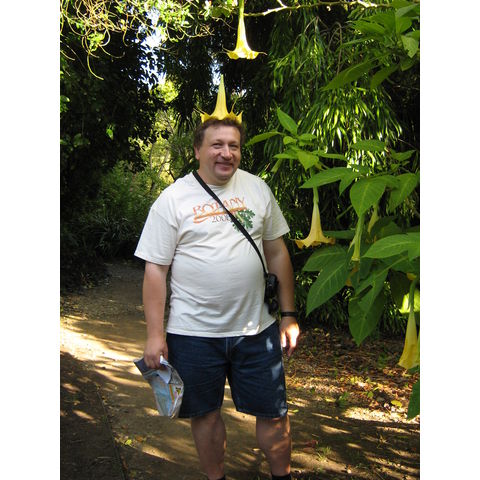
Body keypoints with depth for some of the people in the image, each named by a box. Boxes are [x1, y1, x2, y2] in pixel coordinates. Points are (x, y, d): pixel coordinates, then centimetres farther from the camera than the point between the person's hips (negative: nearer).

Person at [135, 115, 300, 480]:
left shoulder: (257, 189, 4)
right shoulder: (173, 199, -6)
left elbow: (277, 252, 9)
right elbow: (155, 270, -5)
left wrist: (289, 315, 6)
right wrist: (155, 334, -8)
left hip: (256, 328, 3)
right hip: (193, 332, -2)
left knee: (273, 412, 12)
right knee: (205, 413, 14)